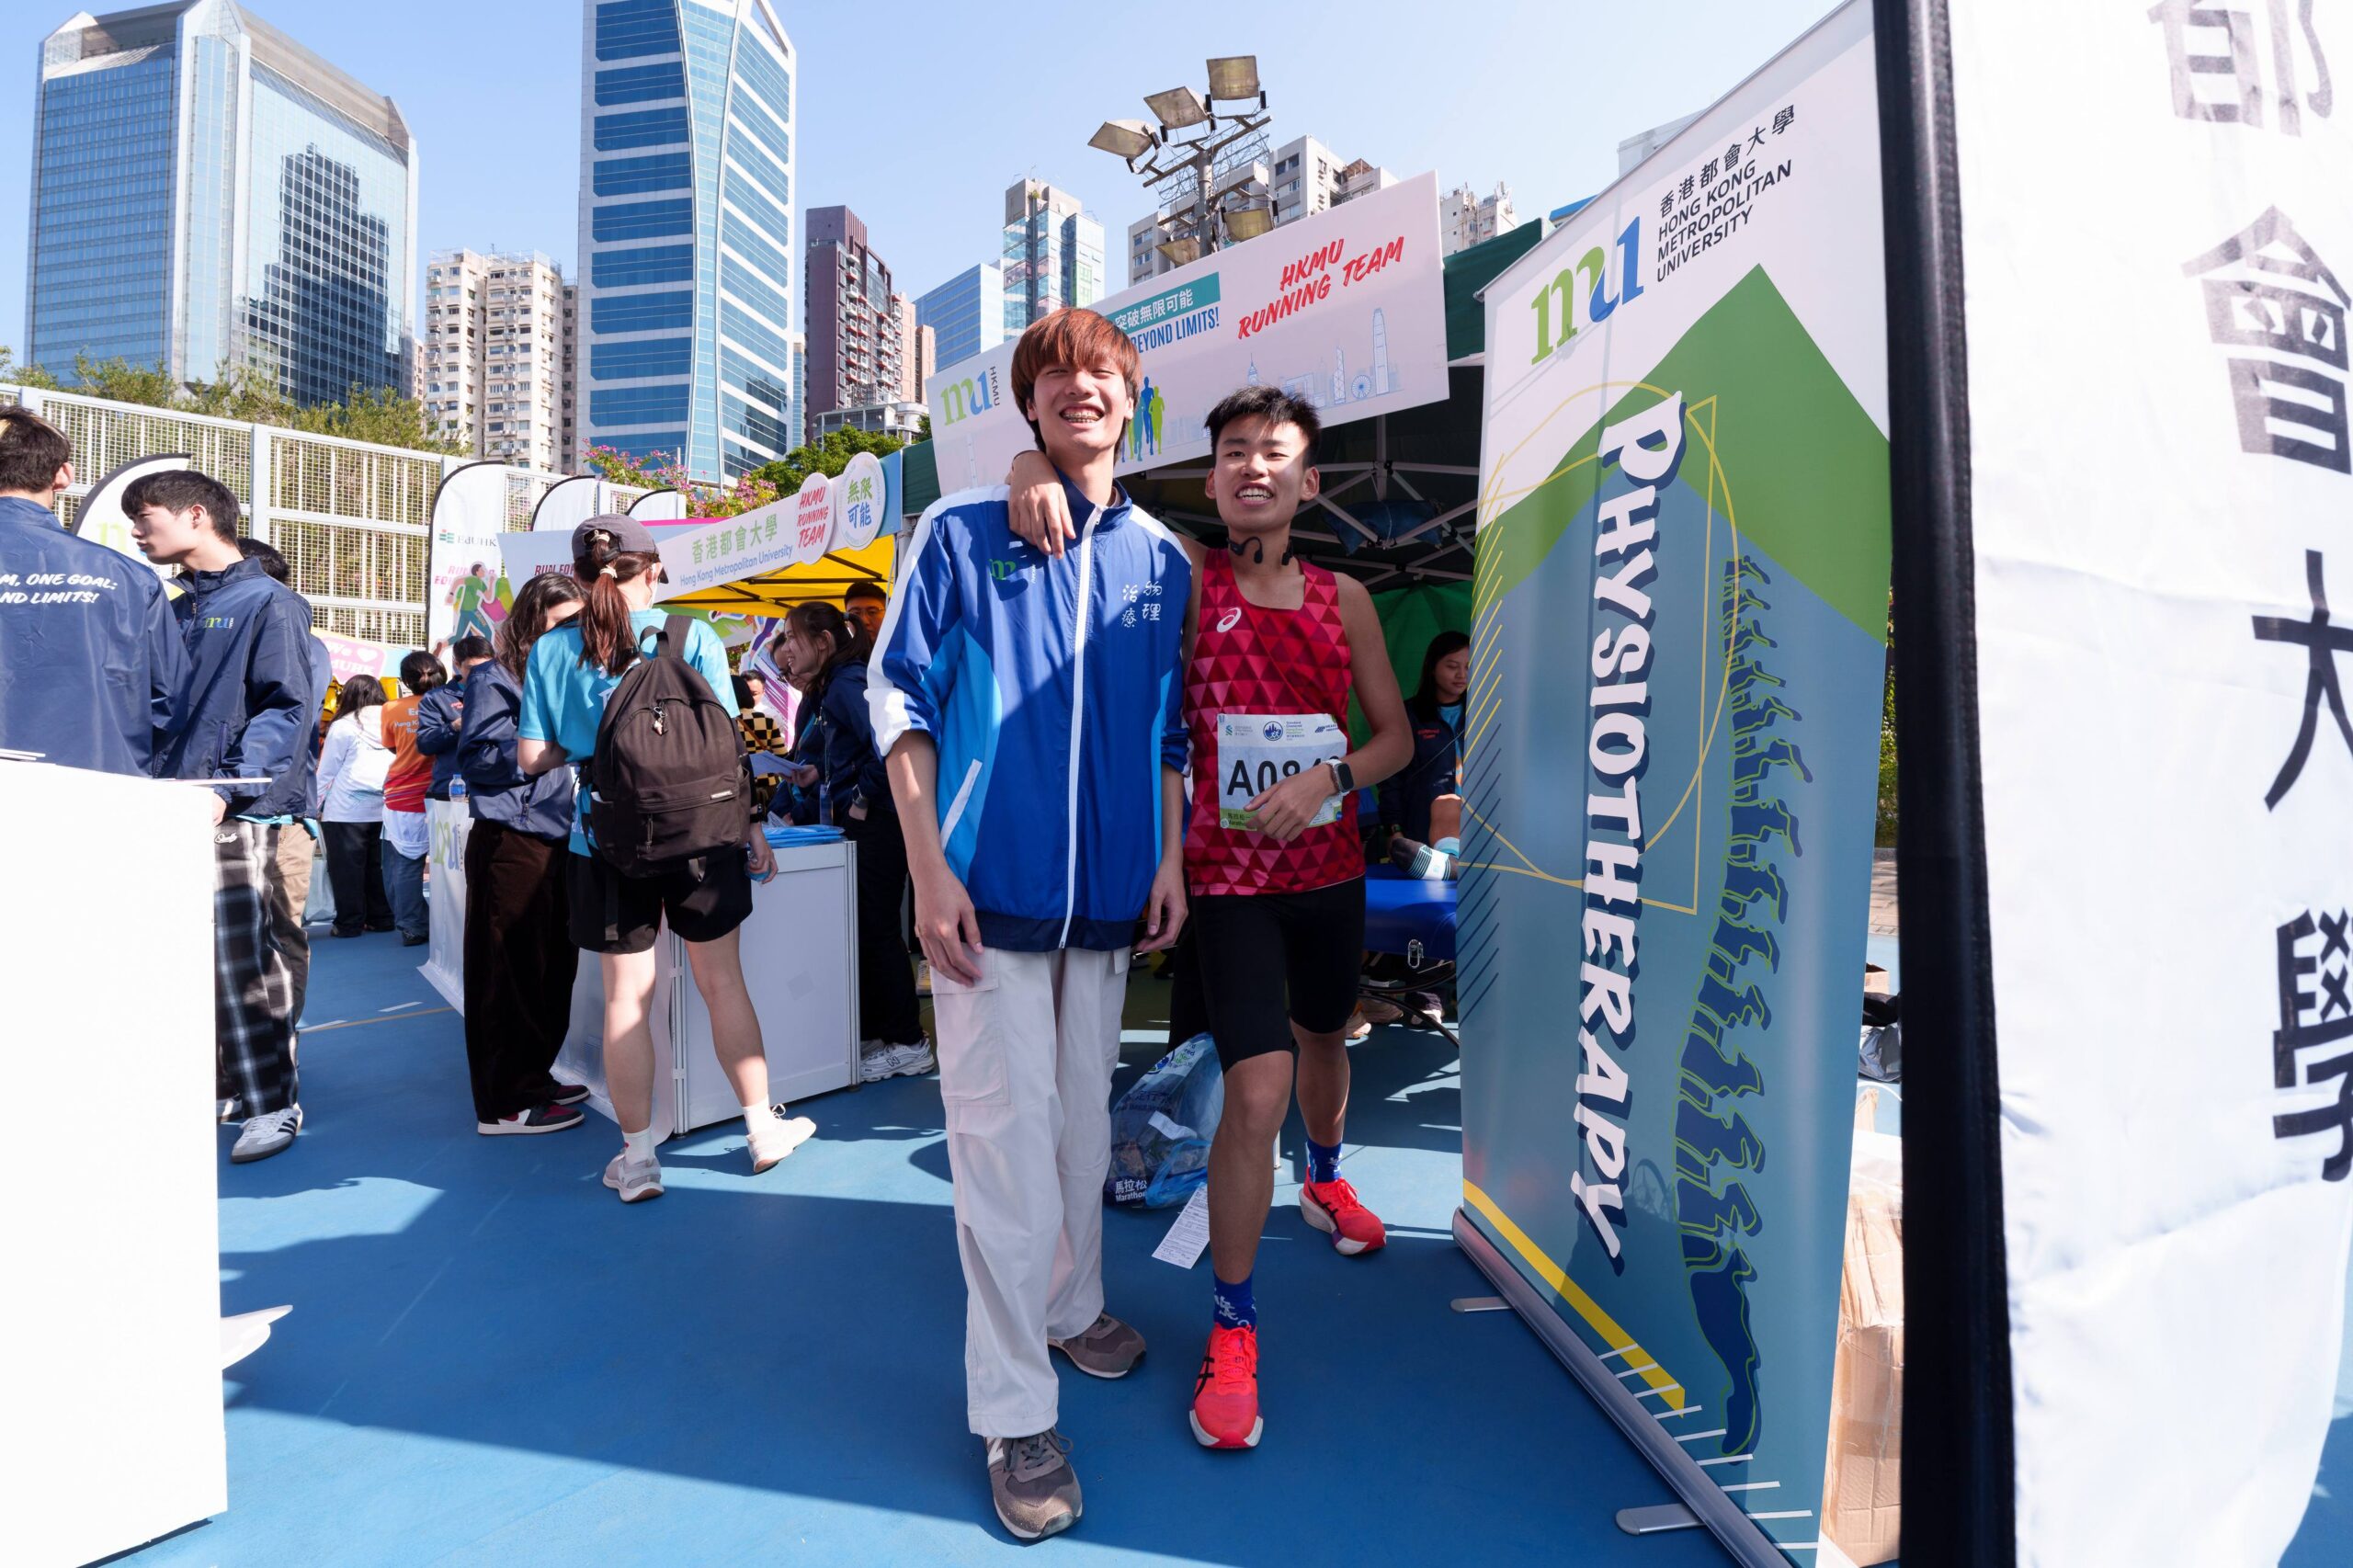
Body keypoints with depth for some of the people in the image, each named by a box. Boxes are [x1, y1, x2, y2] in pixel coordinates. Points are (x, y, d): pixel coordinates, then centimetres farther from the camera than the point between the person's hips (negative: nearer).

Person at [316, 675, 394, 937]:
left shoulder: (342, 727, -4)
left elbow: (326, 772, 0)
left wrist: (316, 806, 7)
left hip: (346, 810, -4)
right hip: (384, 808, 4)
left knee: (347, 868, 2)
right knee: (377, 866, 11)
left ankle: (349, 923, 5)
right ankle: (381, 918, 13)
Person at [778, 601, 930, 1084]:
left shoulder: (848, 683, -16)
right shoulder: (830, 687, 16)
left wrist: (865, 799, -22)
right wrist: (817, 773, 9)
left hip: (876, 824, -10)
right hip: (859, 826, 10)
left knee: (877, 930, -4)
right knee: (865, 929, 15)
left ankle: (908, 1044, 6)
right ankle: (876, 1033, 26)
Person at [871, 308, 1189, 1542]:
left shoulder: (1160, 559, 10)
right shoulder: (962, 533, -1)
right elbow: (897, 696, -3)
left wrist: (1168, 857, 6)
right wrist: (929, 866, -10)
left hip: (1108, 896, 4)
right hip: (990, 886, -3)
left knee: (1082, 1117, 17)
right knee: (1007, 1140, 1)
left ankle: (1072, 1306, 40)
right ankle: (1015, 1415, 16)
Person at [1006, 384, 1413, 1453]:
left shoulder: (1343, 598, 3)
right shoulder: (1184, 579, -6)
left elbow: (1397, 735, 6)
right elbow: (1064, 476, -5)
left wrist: (1328, 776, -13)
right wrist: (1038, 472, -28)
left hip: (1330, 868, 5)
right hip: (1228, 873, -4)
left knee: (1324, 1038, 25)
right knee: (1255, 1091, -13)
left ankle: (1324, 1179, 58)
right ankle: (1232, 1329, 8)